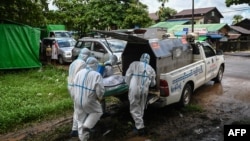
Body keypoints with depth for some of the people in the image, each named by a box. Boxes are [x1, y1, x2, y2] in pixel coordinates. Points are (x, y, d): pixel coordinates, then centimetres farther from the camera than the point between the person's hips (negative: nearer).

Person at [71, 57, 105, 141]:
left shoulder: (79, 72, 5)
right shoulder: (97, 75, -14)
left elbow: (74, 86, 10)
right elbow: (100, 91, -15)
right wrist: (100, 98, 6)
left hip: (77, 101, 6)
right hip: (89, 101, -6)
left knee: (81, 120, 20)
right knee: (98, 111, 22)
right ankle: (87, 126, 6)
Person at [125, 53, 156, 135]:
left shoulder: (134, 64, 3)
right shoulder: (151, 69, 13)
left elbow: (127, 77, 1)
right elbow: (153, 83, 18)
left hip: (134, 89, -3)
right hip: (144, 90, 4)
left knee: (135, 109, 7)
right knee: (141, 108, 21)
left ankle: (140, 128, 3)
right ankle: (139, 125, 33)